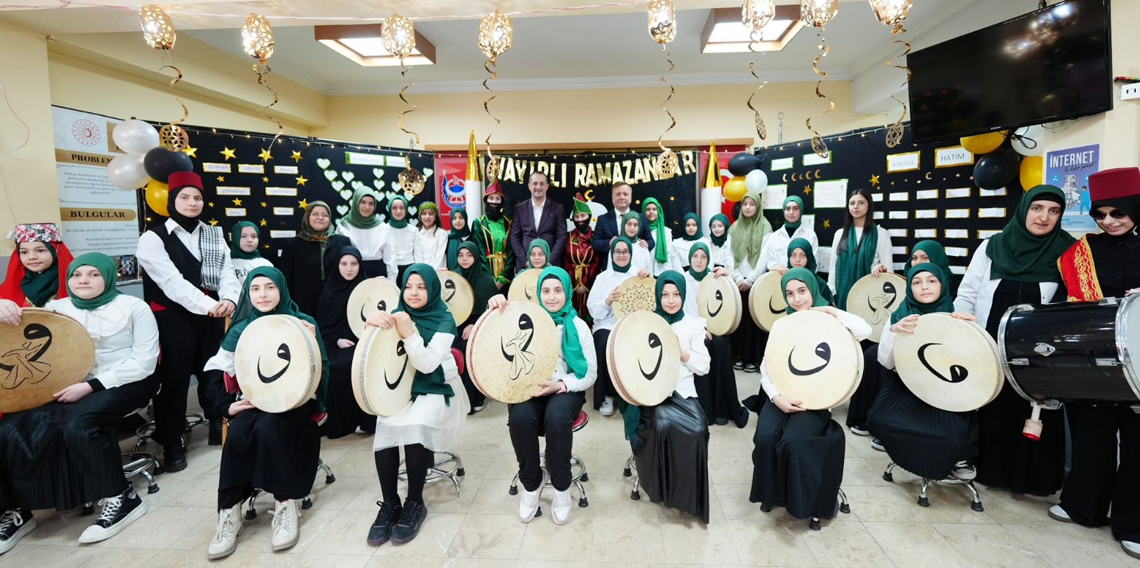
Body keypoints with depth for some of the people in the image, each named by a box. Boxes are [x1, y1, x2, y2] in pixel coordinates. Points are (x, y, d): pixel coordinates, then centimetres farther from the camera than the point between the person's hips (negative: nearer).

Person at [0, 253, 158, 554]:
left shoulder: (134, 308, -4)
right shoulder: (58, 308, 10)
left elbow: (143, 362, -11)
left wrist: (90, 385, -19)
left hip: (124, 383, -5)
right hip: (69, 386, 5)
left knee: (77, 424, -30)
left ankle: (122, 498, -15)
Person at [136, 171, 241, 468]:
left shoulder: (214, 235, 10)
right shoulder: (153, 238, -5)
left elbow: (227, 272, -1)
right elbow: (172, 281, -18)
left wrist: (229, 299, -22)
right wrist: (208, 305, -30)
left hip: (211, 317, 4)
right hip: (172, 319, -4)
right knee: (175, 378, 1)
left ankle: (218, 424, 34)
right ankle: (172, 443, 16)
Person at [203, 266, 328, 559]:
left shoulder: (303, 323, -2)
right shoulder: (241, 329, 8)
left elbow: (320, 372, -7)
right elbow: (216, 370, 11)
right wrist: (226, 405, -2)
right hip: (253, 401, 3)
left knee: (266, 428, -34)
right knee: (237, 433, -29)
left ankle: (287, 505, -20)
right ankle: (229, 512, -18)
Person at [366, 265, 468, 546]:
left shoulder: (444, 320, -8)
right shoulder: (397, 314, 3)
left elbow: (428, 364, -18)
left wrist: (409, 334, -33)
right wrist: (372, 323, -30)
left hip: (435, 391, -3)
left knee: (415, 424, -30)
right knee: (385, 425, -25)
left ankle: (415, 503, -10)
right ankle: (390, 504, -9)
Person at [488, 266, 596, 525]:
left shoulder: (578, 326, 2)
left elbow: (590, 373, -1)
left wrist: (560, 385, -18)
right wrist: (495, 307, -20)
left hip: (566, 390, -1)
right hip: (528, 388, 2)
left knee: (556, 418, -35)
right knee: (519, 417, -32)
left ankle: (561, 486, -8)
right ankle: (531, 483, -5)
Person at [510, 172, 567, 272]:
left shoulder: (557, 208, 4)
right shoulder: (520, 208, 8)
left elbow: (562, 237, 0)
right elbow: (515, 237, 5)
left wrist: (550, 262, -10)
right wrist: (525, 261, -7)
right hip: (525, 265, 1)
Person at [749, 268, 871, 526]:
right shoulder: (780, 325, 6)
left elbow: (865, 331, -23)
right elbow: (766, 368, 2)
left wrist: (830, 310, -16)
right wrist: (776, 396, -14)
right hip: (782, 395, 3)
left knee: (794, 441, -28)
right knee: (765, 437, -23)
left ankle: (807, 501, -2)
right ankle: (772, 493, 3)